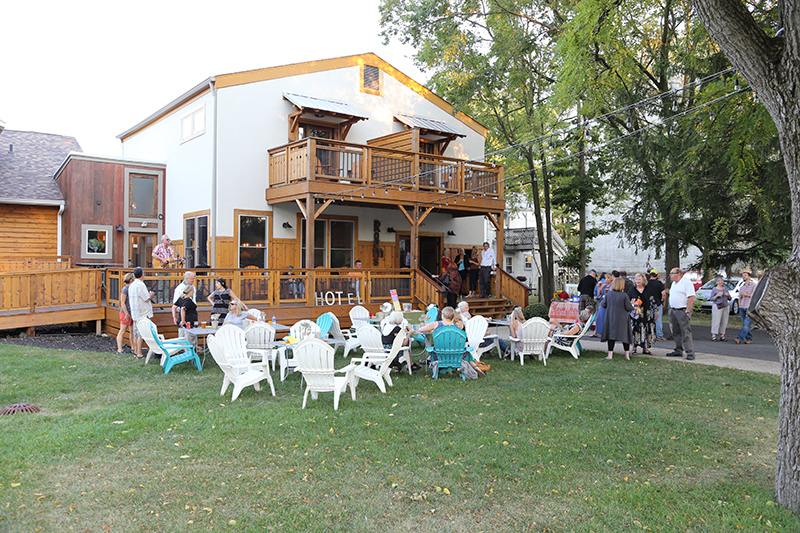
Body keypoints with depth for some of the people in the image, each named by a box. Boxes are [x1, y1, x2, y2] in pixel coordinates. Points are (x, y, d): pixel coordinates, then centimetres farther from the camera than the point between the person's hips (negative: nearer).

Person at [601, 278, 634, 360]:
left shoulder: (609, 294, -5)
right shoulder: (624, 295, -14)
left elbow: (603, 305, 2)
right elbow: (629, 308, -11)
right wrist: (632, 305, 11)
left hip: (611, 318, 2)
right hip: (622, 318, -2)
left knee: (611, 335, 5)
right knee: (625, 334, 9)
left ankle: (610, 354, 3)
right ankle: (627, 355, 15)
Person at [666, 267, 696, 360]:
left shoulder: (687, 282, -11)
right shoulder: (674, 283, 17)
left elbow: (691, 297, -16)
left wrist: (687, 311, -20)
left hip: (682, 311, -9)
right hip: (673, 311, 9)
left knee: (686, 333, -10)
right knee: (676, 332, 12)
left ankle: (690, 353, -9)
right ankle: (678, 351, 20)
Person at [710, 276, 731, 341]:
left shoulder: (726, 289, 15)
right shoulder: (714, 289, 1)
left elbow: (729, 299, 19)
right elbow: (711, 299, -4)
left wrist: (729, 296, -2)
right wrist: (717, 296, -18)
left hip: (725, 306, 5)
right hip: (717, 307, -5)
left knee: (724, 321, 1)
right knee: (716, 321, -10)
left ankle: (722, 335, 7)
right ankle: (713, 335, -9)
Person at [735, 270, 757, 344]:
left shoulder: (754, 285, 1)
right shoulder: (741, 287, 20)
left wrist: (746, 294, -13)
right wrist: (739, 305, 9)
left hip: (750, 308, -6)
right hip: (742, 308, 6)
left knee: (746, 324, -13)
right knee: (745, 324, 4)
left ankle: (740, 339, -21)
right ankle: (749, 339, 11)